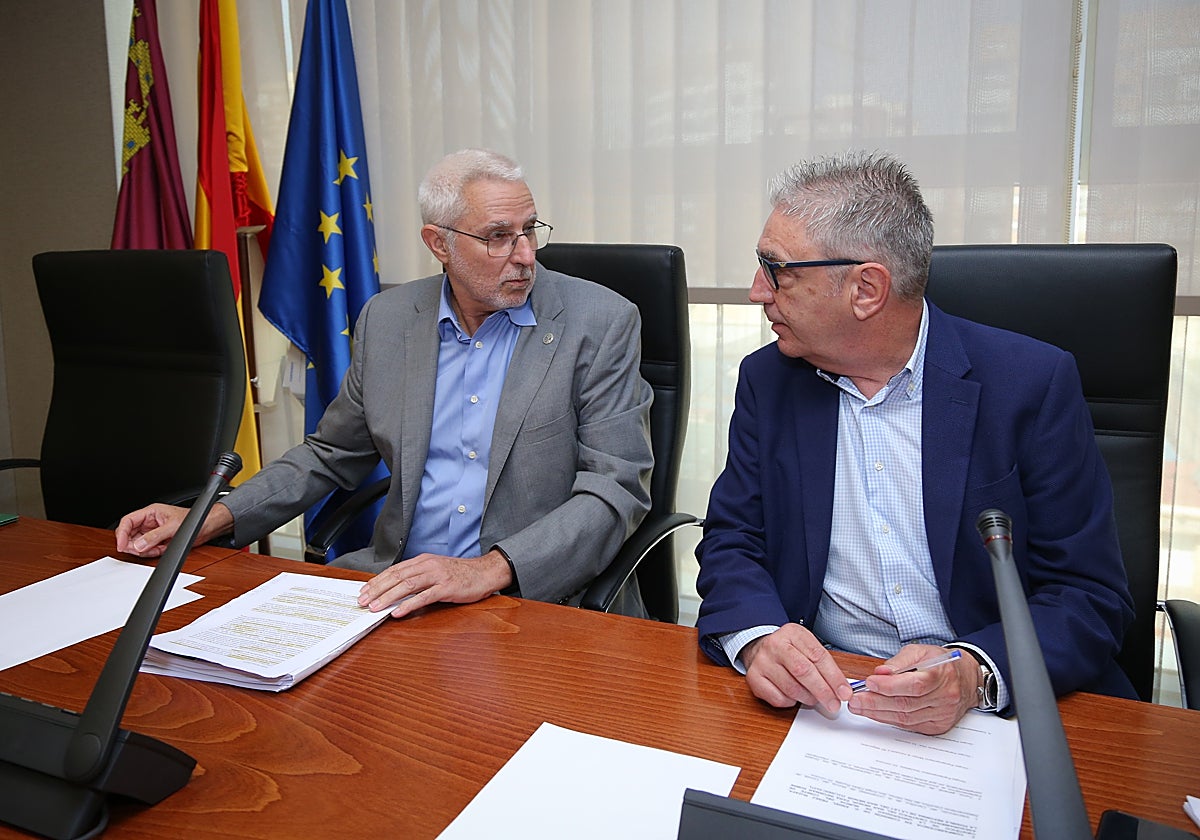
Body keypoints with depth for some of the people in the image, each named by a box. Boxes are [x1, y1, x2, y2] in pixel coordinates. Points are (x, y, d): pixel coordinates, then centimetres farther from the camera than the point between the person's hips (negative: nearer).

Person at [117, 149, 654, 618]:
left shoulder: (599, 322, -6)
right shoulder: (386, 319, 7)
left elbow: (617, 487, -12)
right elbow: (332, 454, 18)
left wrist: (488, 570, -26)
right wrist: (211, 520, 4)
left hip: (542, 596, -4)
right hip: (397, 582, 5)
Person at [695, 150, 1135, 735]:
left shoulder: (1033, 382, -7)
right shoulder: (768, 380, 4)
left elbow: (1092, 598, -6)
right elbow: (731, 541, 4)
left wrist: (974, 673, -26)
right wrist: (757, 637, -19)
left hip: (993, 704, -2)